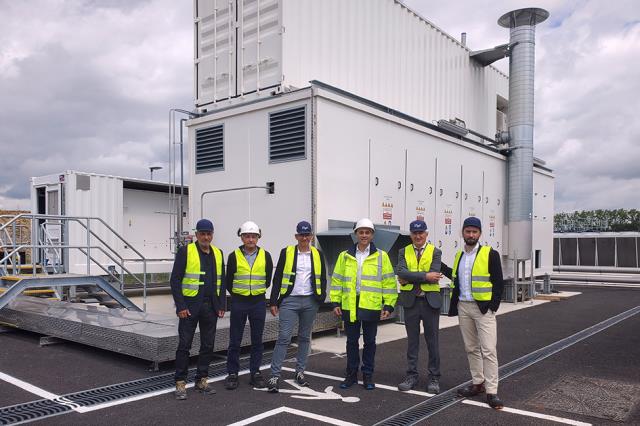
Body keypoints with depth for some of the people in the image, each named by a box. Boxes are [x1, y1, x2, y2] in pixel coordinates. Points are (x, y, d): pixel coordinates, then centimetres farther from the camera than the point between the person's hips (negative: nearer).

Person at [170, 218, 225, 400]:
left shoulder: (218, 253, 9)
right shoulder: (185, 251, -5)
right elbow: (175, 280, -8)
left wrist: (221, 305, 5)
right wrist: (180, 306, -13)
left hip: (211, 307, 5)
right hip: (190, 306, -4)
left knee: (208, 346, 10)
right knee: (184, 345, 1)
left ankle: (201, 380, 22)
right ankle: (180, 383, 12)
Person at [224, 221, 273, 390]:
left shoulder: (265, 256, 2)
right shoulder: (234, 256, -2)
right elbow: (228, 281, 6)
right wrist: (237, 295, 11)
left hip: (258, 302, 1)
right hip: (238, 303, -1)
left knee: (257, 340, 8)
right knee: (235, 340, 4)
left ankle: (255, 373, 19)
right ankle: (232, 374, 15)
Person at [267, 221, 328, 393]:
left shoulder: (317, 254, 8)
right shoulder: (286, 253, 1)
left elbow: (322, 278, 12)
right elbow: (277, 278, 1)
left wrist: (322, 298, 2)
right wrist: (273, 301, -2)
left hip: (310, 302, 3)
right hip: (289, 301, -3)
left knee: (304, 338, 12)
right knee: (283, 338, -7)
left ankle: (300, 372, 24)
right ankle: (275, 376, -4)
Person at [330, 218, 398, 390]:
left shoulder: (381, 256, 2)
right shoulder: (345, 256, 7)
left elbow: (389, 282, 1)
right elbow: (337, 280, 8)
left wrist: (389, 305, -4)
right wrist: (335, 302, 2)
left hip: (372, 307, -1)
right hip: (349, 307, 2)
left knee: (370, 342, 8)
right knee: (352, 341, 11)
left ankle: (367, 375, 22)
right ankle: (351, 374, 24)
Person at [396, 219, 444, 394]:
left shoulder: (435, 252, 0)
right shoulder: (404, 252, 5)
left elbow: (434, 275, -15)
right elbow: (401, 272, -12)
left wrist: (409, 278, -13)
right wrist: (425, 276, -19)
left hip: (430, 301, -2)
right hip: (410, 301, 2)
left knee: (432, 340, 6)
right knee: (412, 340, 10)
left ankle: (434, 378, 17)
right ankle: (411, 376, 20)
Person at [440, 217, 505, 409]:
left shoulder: (490, 254, -5)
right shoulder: (459, 255, 12)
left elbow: (498, 282, -6)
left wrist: (493, 306, -11)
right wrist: (440, 266, 17)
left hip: (483, 308, -6)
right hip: (463, 307, 6)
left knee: (488, 350, -7)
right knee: (471, 348, 13)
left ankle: (491, 391, -2)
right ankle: (478, 383, 25)